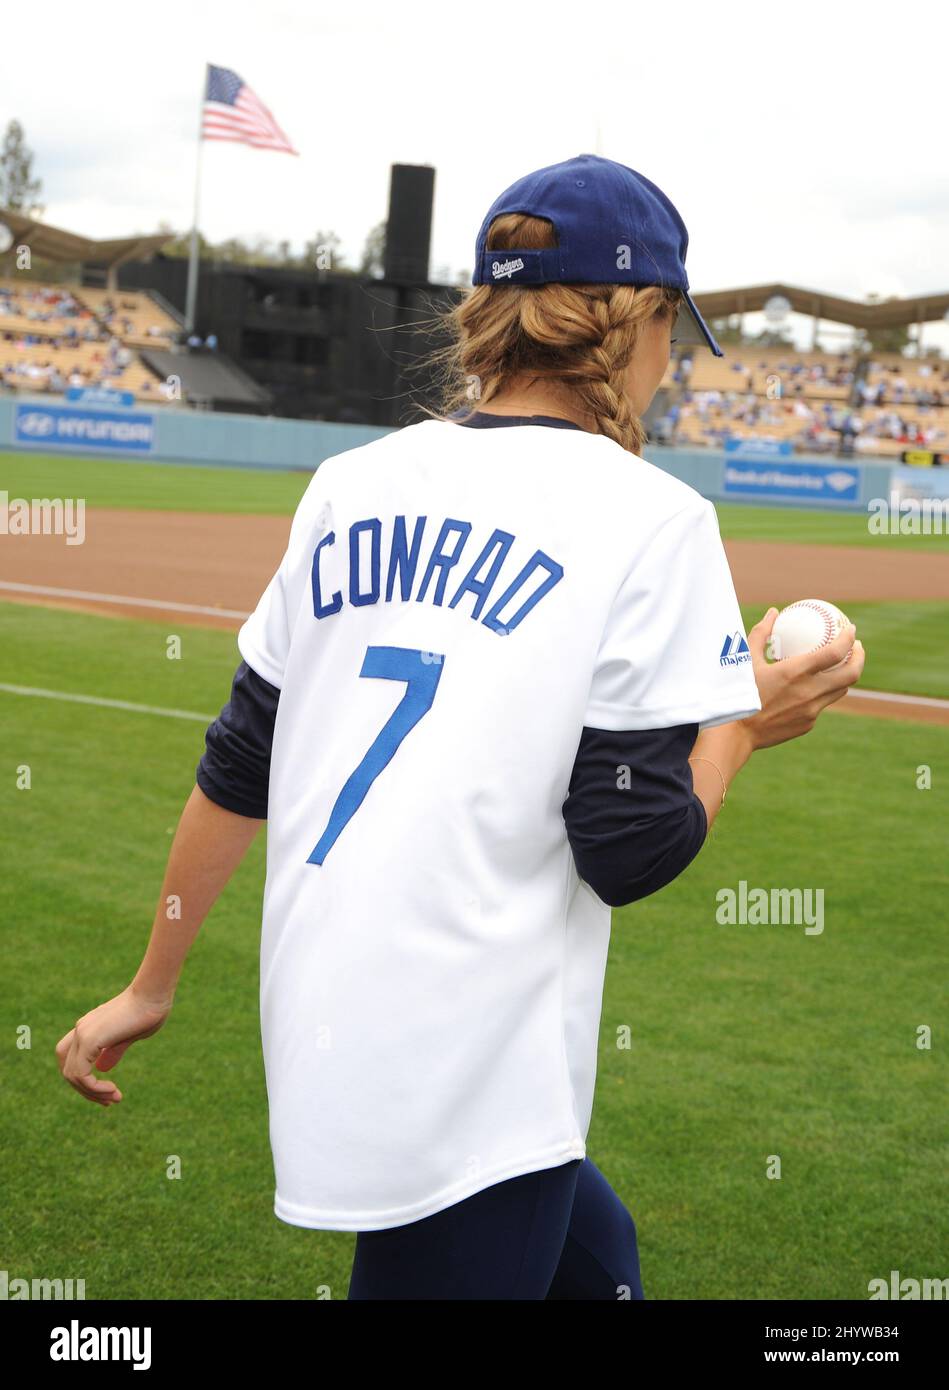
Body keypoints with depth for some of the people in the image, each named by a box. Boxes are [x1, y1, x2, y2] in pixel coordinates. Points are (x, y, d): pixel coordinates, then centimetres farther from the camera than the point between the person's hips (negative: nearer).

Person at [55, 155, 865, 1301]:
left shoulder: (349, 485, 7)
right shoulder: (650, 517, -9)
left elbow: (235, 770, 10)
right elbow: (628, 854, -11)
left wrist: (152, 986, 19)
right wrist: (744, 723, 5)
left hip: (315, 1040, 7)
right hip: (471, 1084, -7)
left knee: (590, 1254, 25)